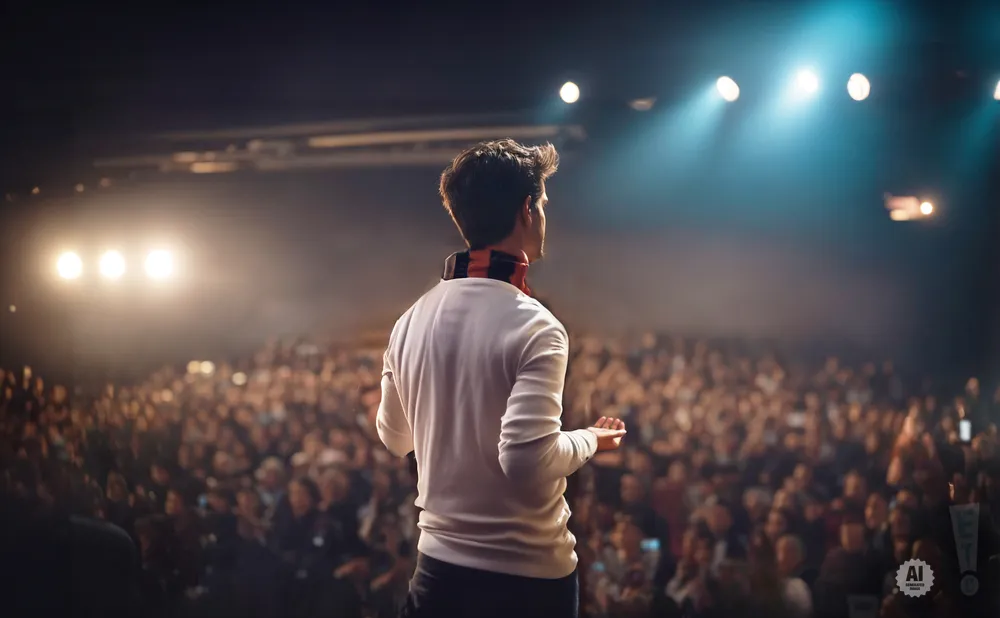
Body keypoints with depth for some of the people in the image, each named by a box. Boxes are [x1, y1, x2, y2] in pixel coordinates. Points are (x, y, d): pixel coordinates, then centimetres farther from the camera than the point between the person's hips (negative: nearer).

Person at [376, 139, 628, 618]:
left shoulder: (412, 321, 3)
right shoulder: (533, 327, -18)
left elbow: (393, 438, 16)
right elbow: (529, 462, -26)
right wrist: (589, 440, -8)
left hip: (439, 567, 6)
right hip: (529, 577, -5)